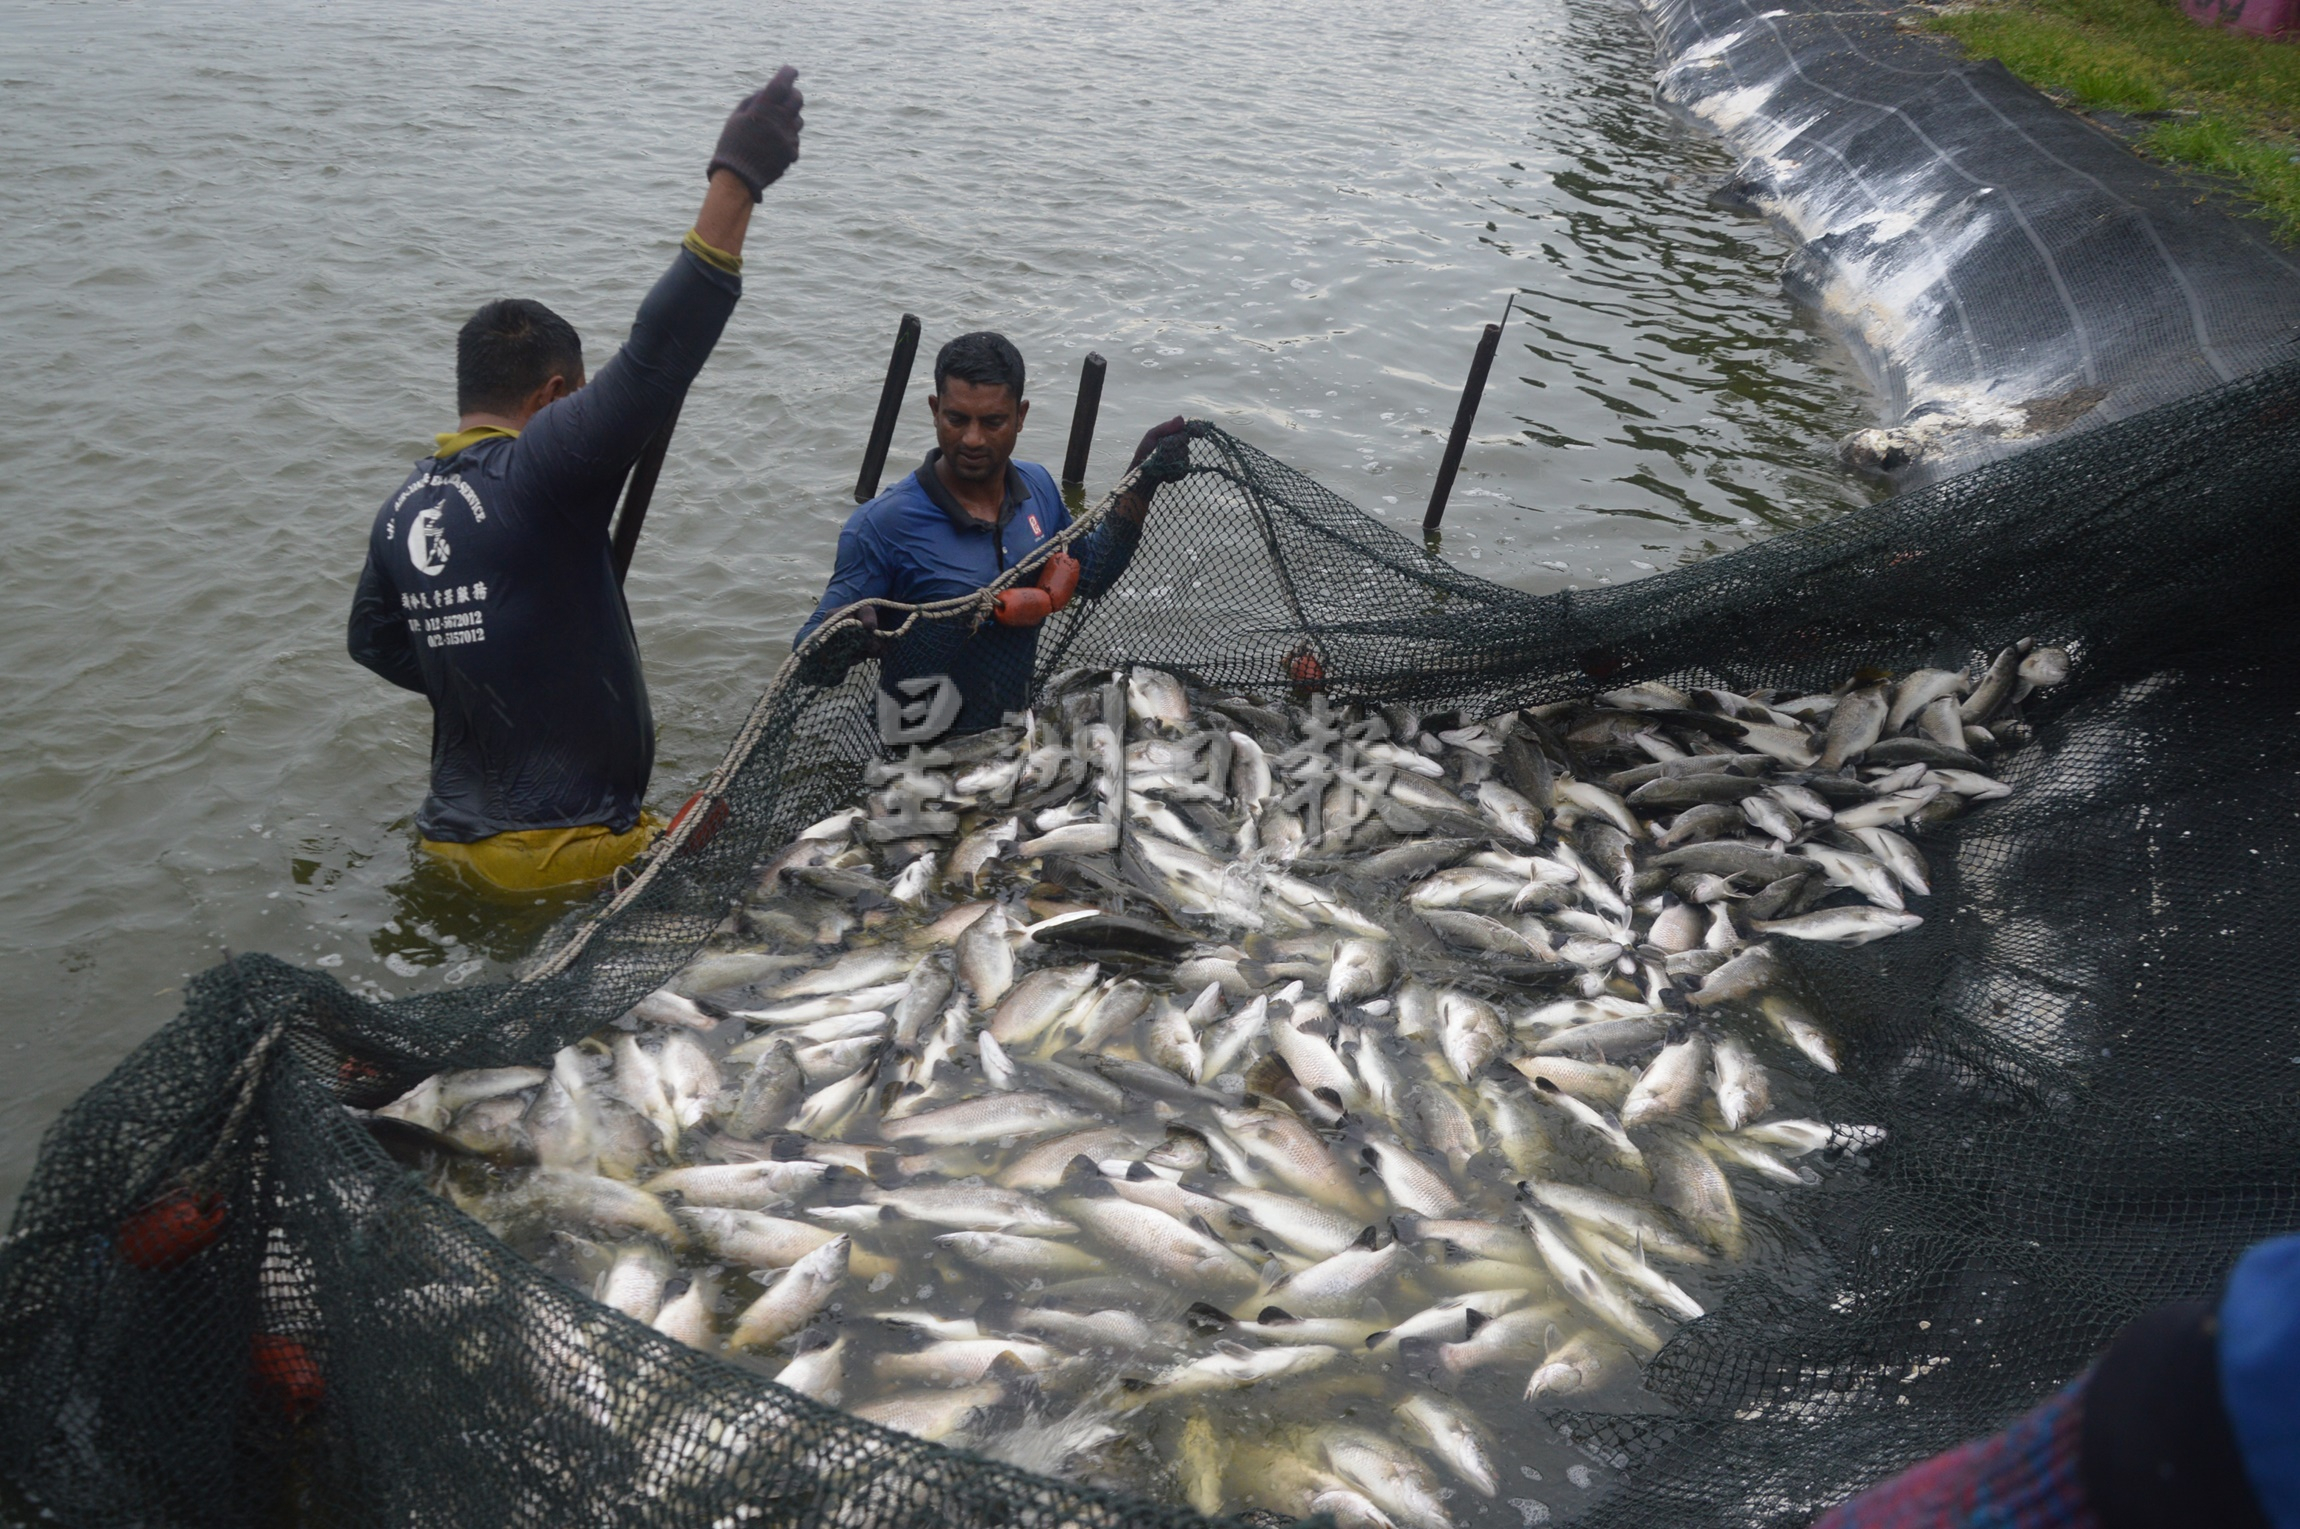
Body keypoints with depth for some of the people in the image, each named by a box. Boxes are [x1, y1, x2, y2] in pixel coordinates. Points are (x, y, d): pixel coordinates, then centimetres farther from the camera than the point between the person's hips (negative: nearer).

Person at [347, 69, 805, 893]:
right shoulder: (538, 470, -17)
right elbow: (654, 359, -27)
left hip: (454, 837, 9)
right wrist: (735, 180, -28)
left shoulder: (402, 509, 7)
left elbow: (374, 641, 23)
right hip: (562, 851, -8)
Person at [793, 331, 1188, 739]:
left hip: (1016, 727, 2)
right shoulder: (881, 525, -29)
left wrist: (1143, 482, -3)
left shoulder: (1038, 487, -12)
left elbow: (1091, 576, 7)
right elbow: (809, 661, -27)